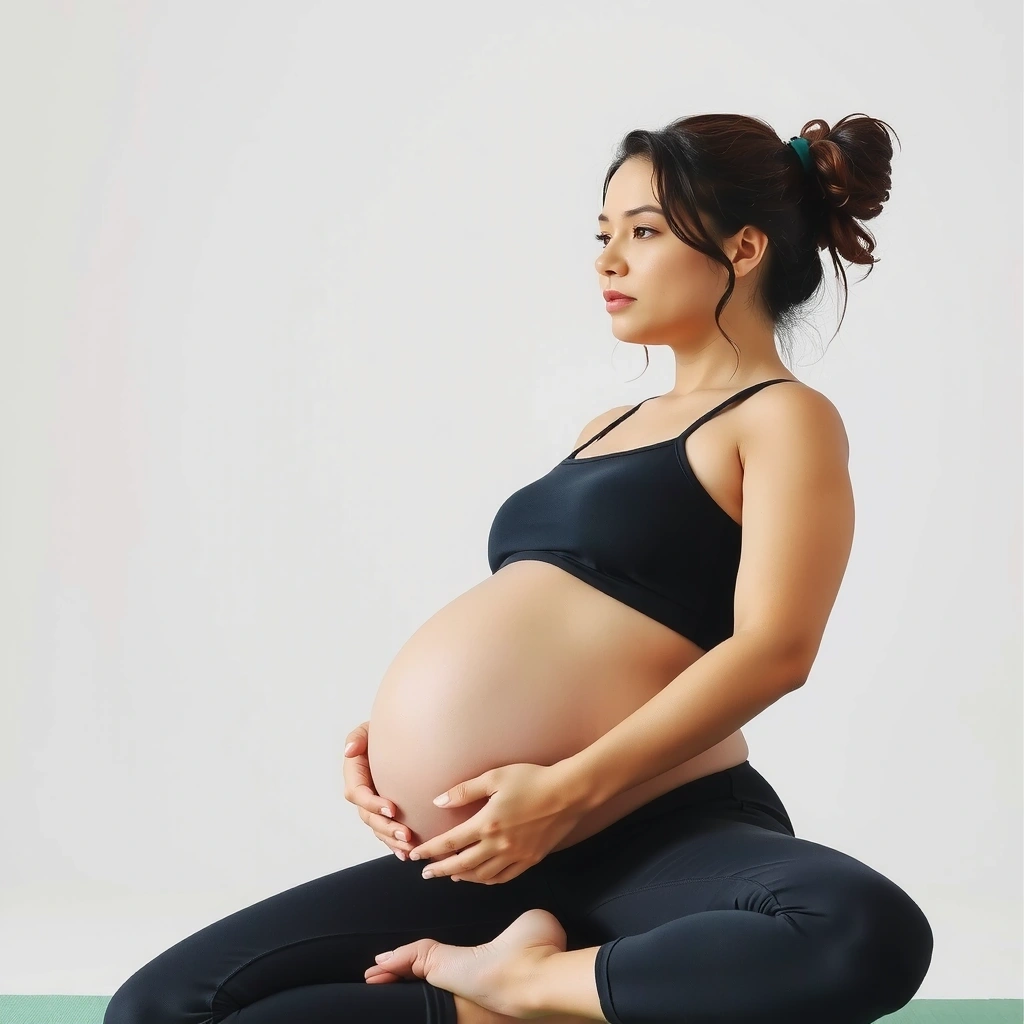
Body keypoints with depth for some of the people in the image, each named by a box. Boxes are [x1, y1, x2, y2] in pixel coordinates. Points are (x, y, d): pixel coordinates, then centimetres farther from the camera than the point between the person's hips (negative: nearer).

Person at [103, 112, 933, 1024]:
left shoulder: (782, 417, 2)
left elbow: (774, 646, -13)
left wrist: (572, 791, -23)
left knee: (865, 935, -41)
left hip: (673, 836, -5)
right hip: (517, 852, 6)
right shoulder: (607, 431, 24)